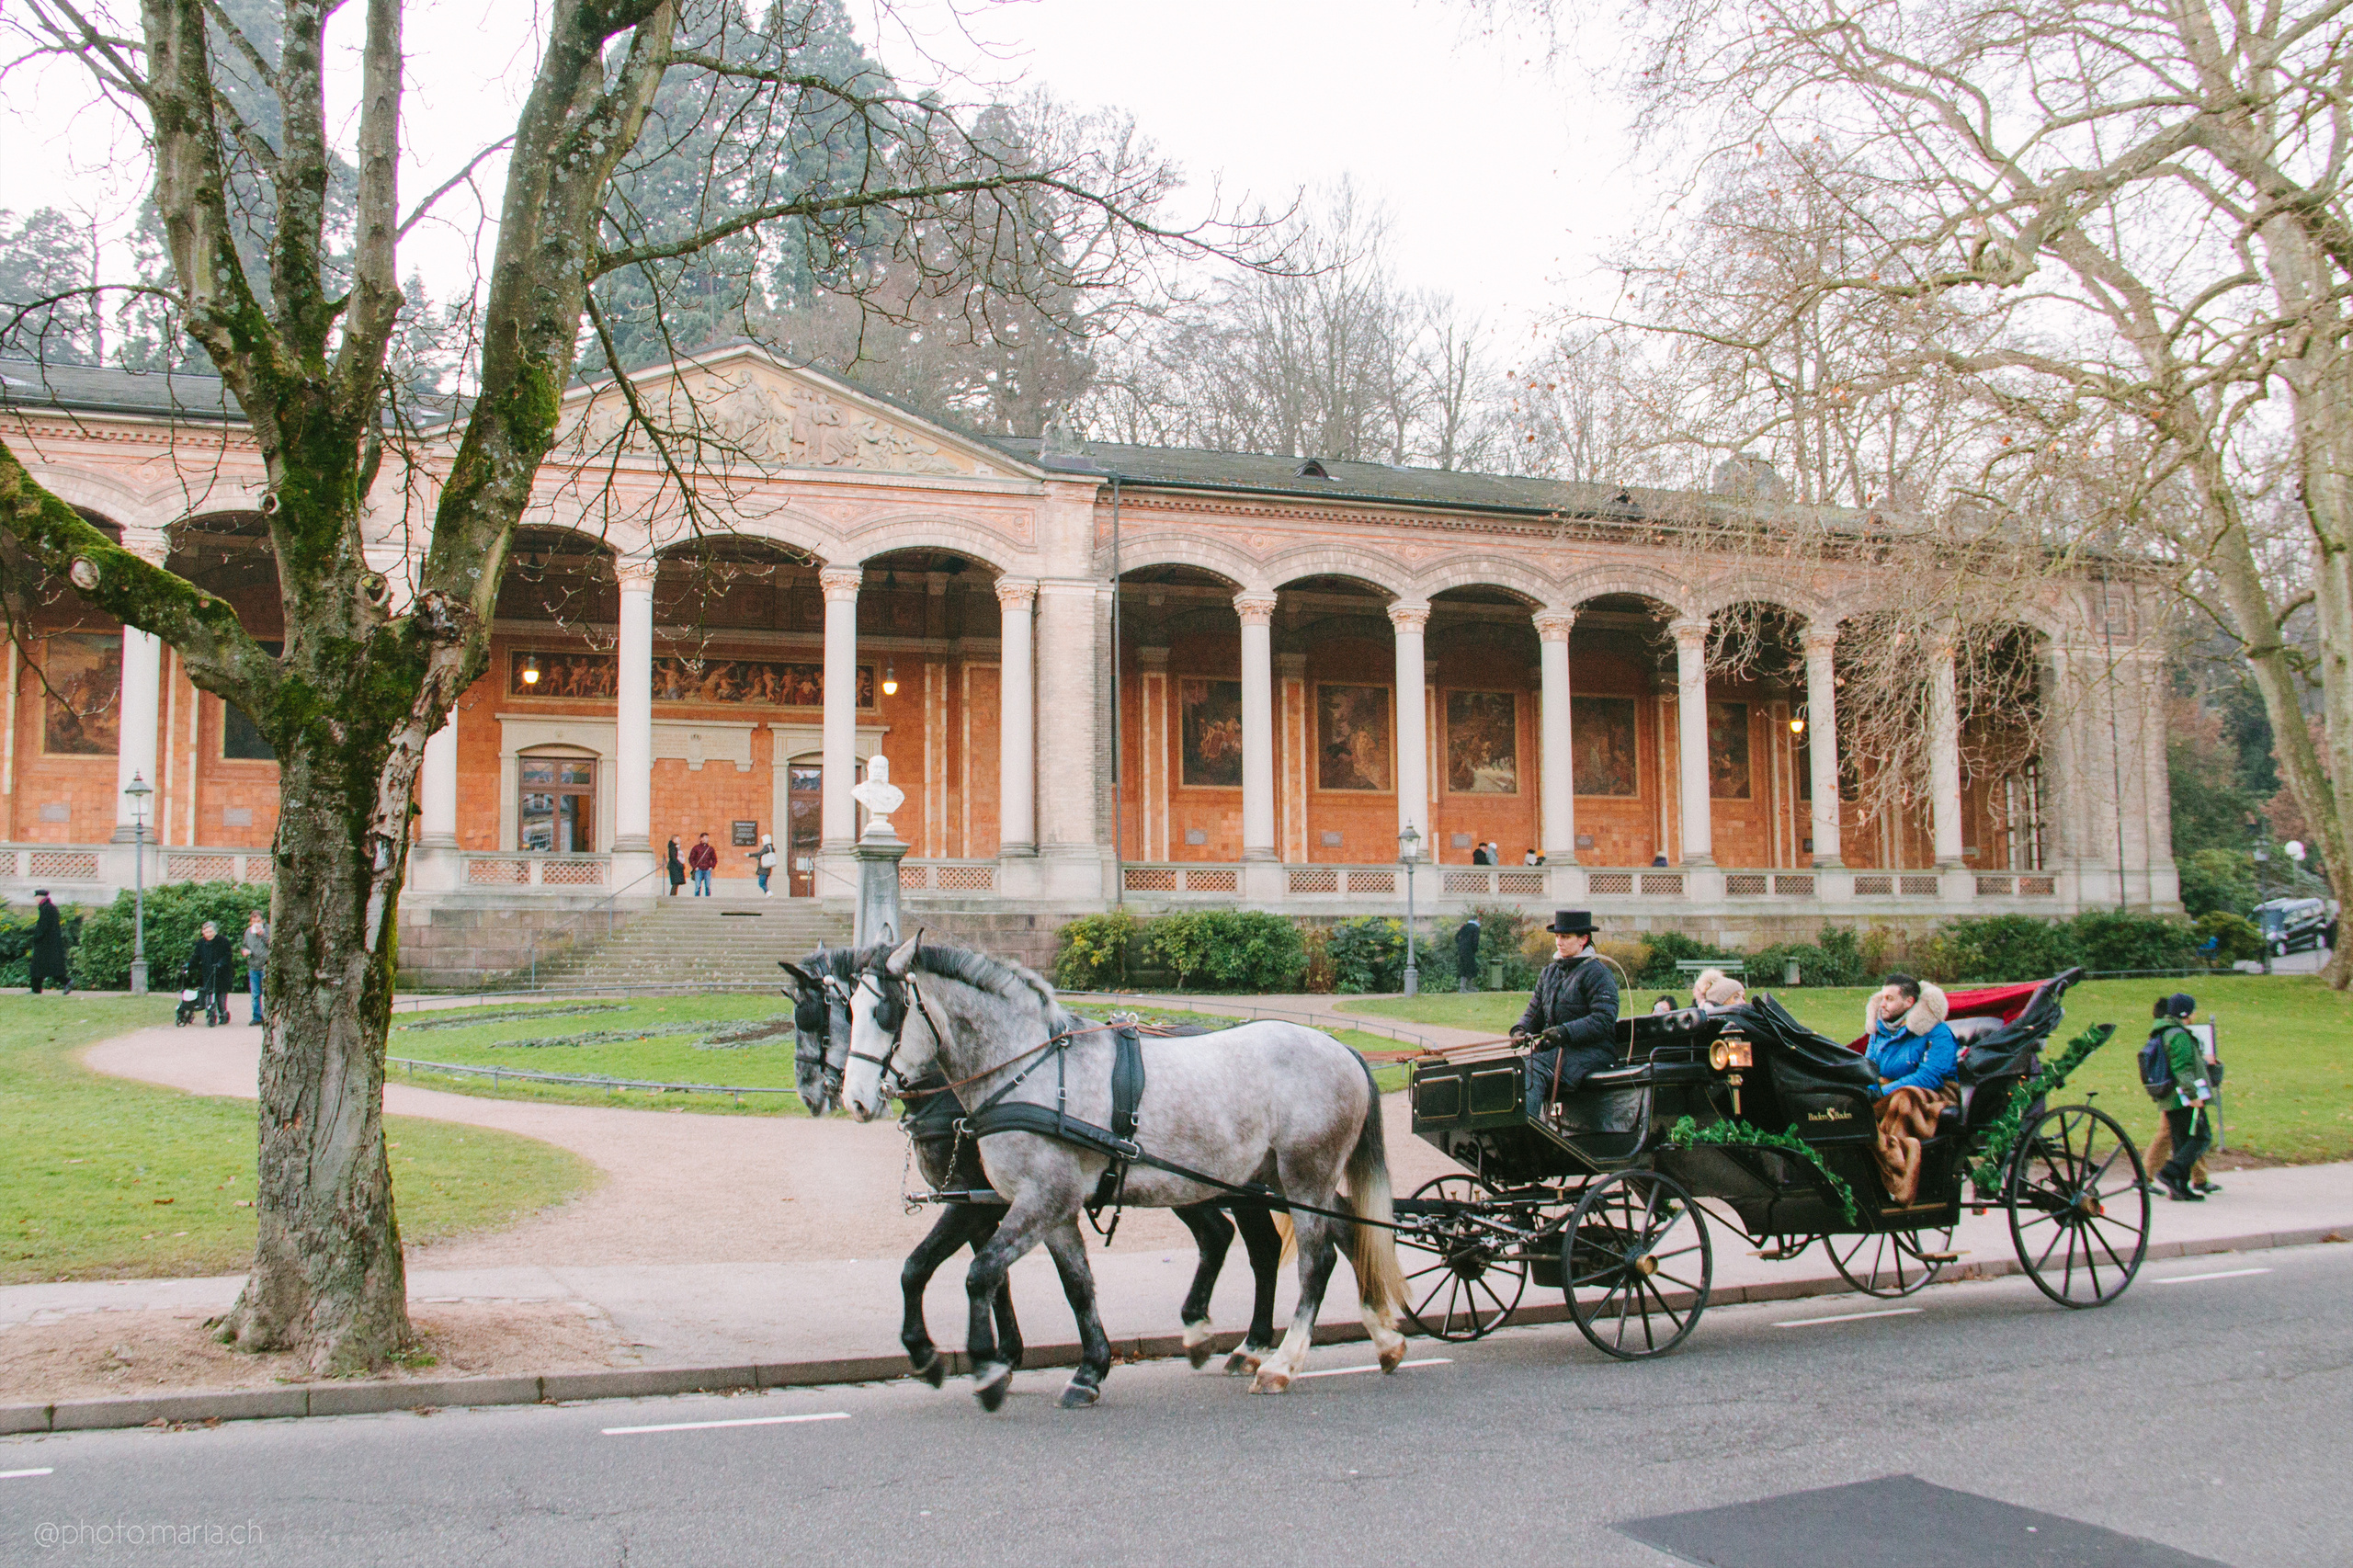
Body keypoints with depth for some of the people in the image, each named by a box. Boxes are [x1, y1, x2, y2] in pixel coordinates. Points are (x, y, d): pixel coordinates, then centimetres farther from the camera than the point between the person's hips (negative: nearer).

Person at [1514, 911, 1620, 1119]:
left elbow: (1604, 1020, -16)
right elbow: (1534, 1012, 21)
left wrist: (1566, 1032, -27)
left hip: (1591, 1050, -7)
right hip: (1553, 1048, 7)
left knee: (1534, 1074, -30)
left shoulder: (1597, 973, -6)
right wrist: (1521, 1030, -2)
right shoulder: (1550, 972, 19)